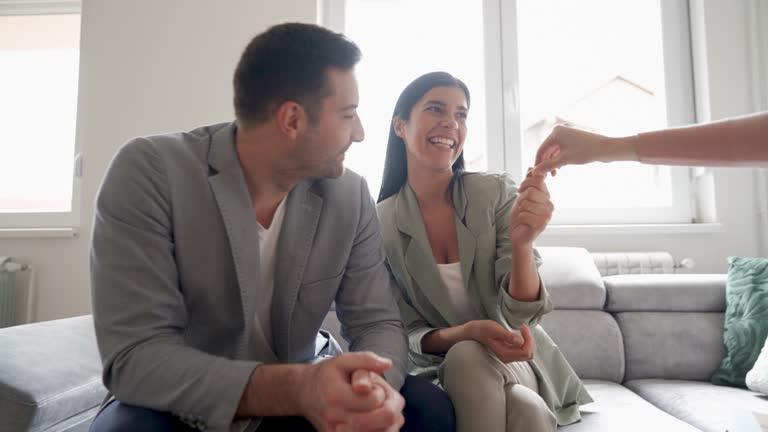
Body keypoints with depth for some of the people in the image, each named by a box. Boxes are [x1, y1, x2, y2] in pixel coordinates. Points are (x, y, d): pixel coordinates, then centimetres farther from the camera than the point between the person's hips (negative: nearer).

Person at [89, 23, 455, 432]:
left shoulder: (350, 196, -10)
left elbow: (377, 324, -9)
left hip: (302, 397, 3)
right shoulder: (149, 171, -21)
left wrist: (371, 386, -33)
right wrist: (297, 386, -39)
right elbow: (135, 356, -25)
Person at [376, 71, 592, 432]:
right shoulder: (379, 223, -10)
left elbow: (521, 314, -17)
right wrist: (468, 333, -28)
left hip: (516, 360, 0)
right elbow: (407, 335, -7)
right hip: (437, 368, 0)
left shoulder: (496, 193, -12)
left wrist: (522, 242, -37)